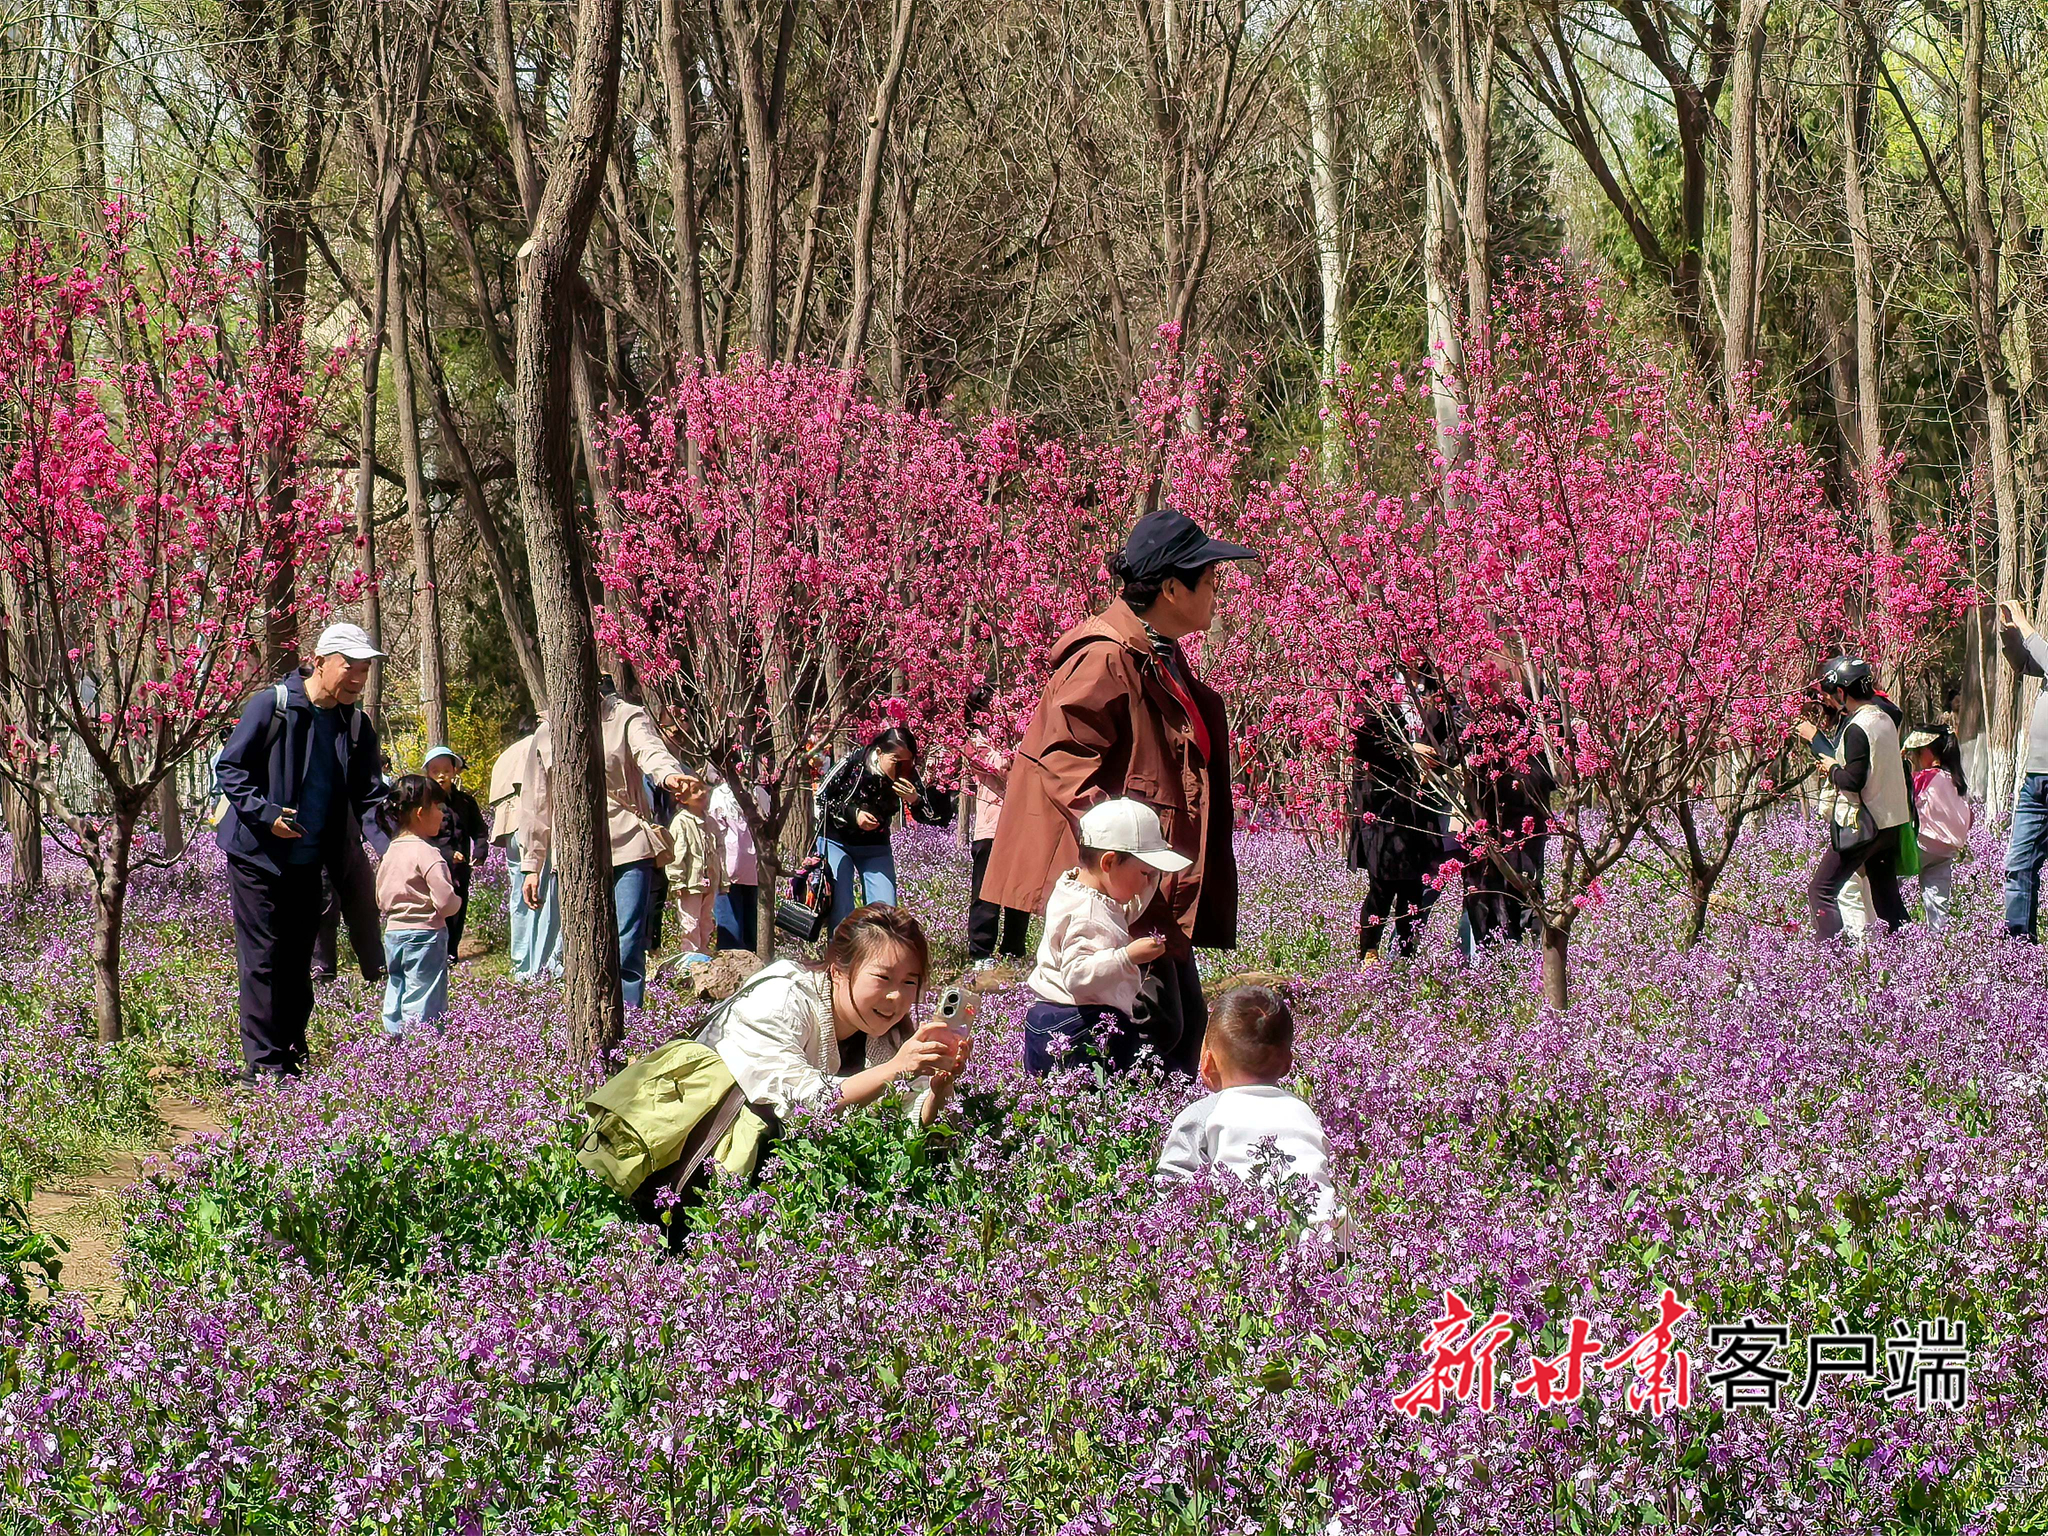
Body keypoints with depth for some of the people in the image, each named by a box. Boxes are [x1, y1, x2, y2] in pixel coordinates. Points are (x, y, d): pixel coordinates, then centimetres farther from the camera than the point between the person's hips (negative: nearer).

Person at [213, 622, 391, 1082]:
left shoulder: (356, 727, 6)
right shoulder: (270, 705, -10)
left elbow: (368, 795, 6)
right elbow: (230, 768, -8)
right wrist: (265, 813, -20)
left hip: (309, 863, 6)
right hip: (257, 855, -6)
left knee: (298, 961, 12)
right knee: (262, 958, -6)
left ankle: (292, 1053, 21)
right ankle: (263, 1063, -4)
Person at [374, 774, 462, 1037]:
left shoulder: (390, 852, 8)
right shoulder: (427, 854, -16)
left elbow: (382, 900, 16)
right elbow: (446, 902, -20)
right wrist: (457, 902, 1)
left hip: (393, 933, 8)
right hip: (425, 935, -8)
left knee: (395, 998, 14)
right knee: (423, 1005, -6)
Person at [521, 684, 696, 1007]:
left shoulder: (626, 717, 1)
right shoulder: (546, 734, 14)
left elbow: (650, 750, -21)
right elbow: (537, 805, 20)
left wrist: (668, 774, -45)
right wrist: (531, 866, 18)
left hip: (627, 847, -4)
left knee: (627, 951, -9)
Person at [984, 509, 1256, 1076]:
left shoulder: (1163, 659, 18)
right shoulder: (1106, 660, -15)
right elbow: (1062, 760, -21)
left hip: (1161, 889, 11)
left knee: (1187, 1034, 11)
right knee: (1152, 1029, -14)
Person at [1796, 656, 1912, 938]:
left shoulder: (1858, 727, -17)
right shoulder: (1884, 718, 10)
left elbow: (1853, 780, -23)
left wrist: (1832, 769, -3)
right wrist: (1815, 737, 24)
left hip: (1861, 825, -9)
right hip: (1890, 824, 9)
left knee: (1821, 891, -4)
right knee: (1887, 897, 14)